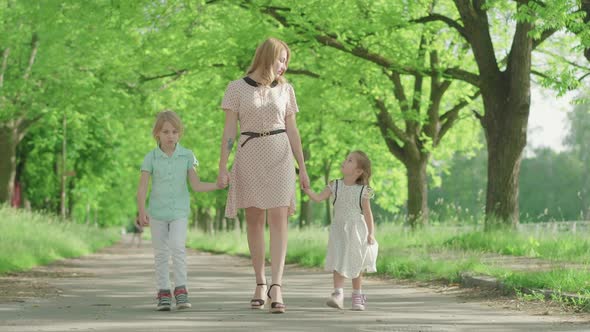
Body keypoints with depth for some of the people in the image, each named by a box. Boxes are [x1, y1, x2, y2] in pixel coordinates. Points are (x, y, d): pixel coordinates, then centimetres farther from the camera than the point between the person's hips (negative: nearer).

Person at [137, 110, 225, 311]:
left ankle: (181, 290, -11)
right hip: (157, 212, 1)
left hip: (179, 212, -1)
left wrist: (218, 185, -13)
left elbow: (196, 185, 0)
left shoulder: (186, 156, 0)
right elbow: (142, 188, -8)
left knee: (178, 247, -17)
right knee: (161, 253, 4)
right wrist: (142, 211, -20)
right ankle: (164, 293, 10)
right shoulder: (151, 157, -3)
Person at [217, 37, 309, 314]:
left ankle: (276, 286, -18)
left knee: (278, 220, -11)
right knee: (254, 220, 4)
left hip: (279, 156, 1)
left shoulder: (285, 90, 8)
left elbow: (292, 130, 10)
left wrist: (303, 168, 7)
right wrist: (222, 167, -7)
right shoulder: (237, 88, 0)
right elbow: (229, 129, -2)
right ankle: (260, 284, 14)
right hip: (248, 155, -1)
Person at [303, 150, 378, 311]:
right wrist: (306, 189, -16)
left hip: (356, 232, -2)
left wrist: (371, 233, -6)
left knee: (356, 266, 8)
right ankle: (338, 295, -11)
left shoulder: (362, 191, -6)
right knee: (338, 264, -7)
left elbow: (367, 213, -3)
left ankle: (357, 297, 19)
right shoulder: (335, 186, 1)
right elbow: (318, 198, -3)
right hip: (338, 231, 2)